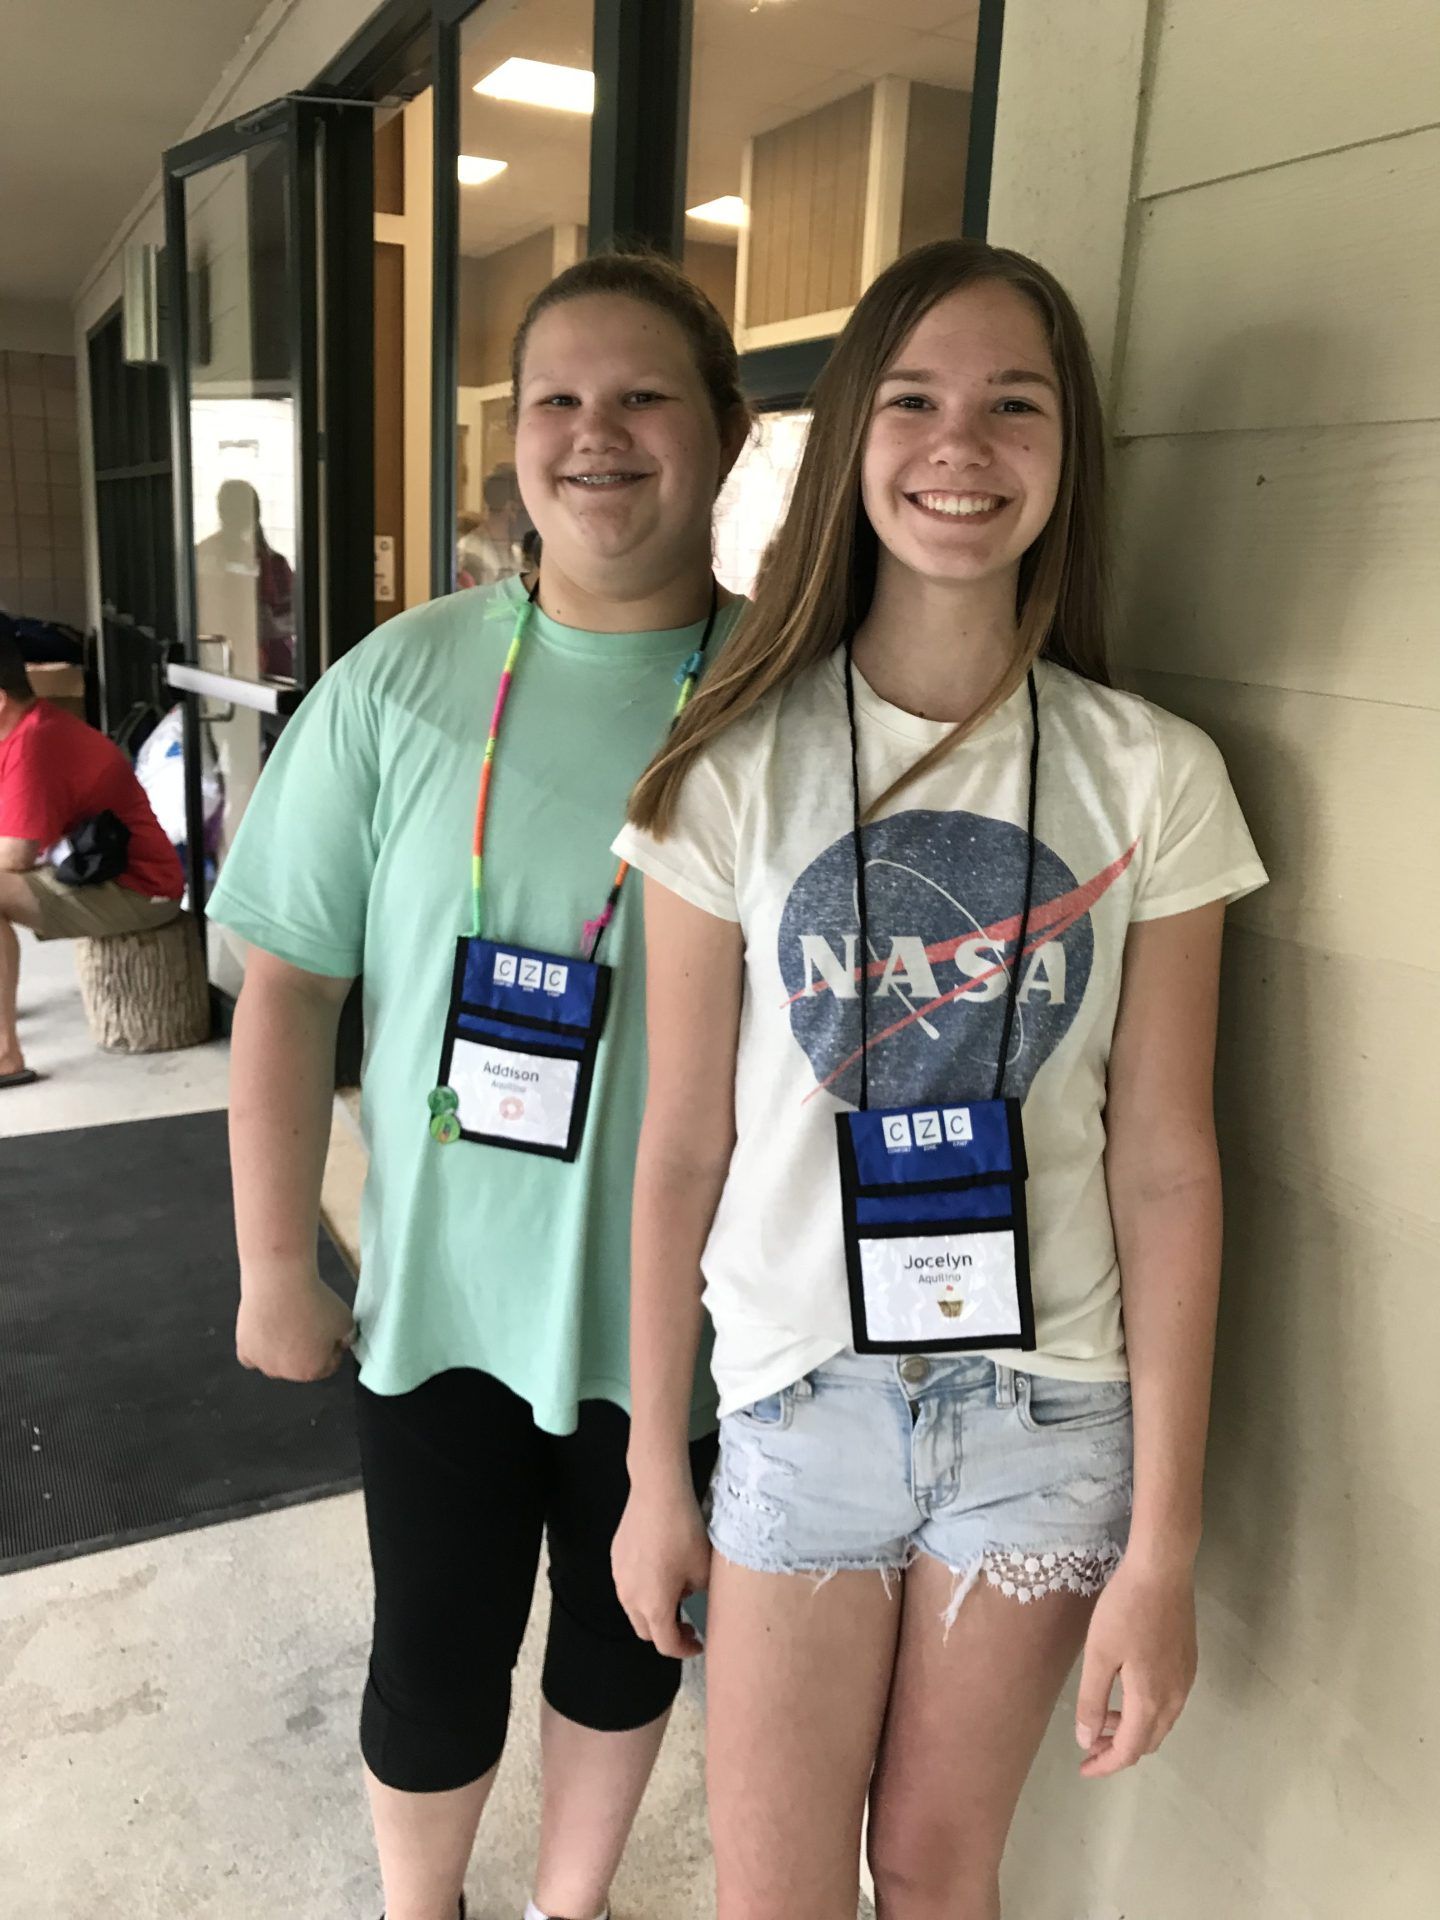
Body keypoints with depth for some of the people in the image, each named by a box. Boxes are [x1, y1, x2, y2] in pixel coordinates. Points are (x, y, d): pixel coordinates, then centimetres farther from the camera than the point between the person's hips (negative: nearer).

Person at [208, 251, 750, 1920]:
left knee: (627, 1641, 21)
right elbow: (290, 981, -3)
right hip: (440, 1289, 0)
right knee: (436, 1664, 17)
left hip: (681, 1308, 1)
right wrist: (276, 1264, -2)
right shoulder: (406, 681, -7)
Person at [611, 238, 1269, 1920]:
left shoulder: (1152, 777, -6)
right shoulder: (738, 767, -7)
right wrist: (653, 1470, 2)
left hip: (1045, 1412, 1)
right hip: (800, 1402, 0)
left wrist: (1163, 1542, -4)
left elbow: (1165, 1167, -5)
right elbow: (683, 1149, -4)